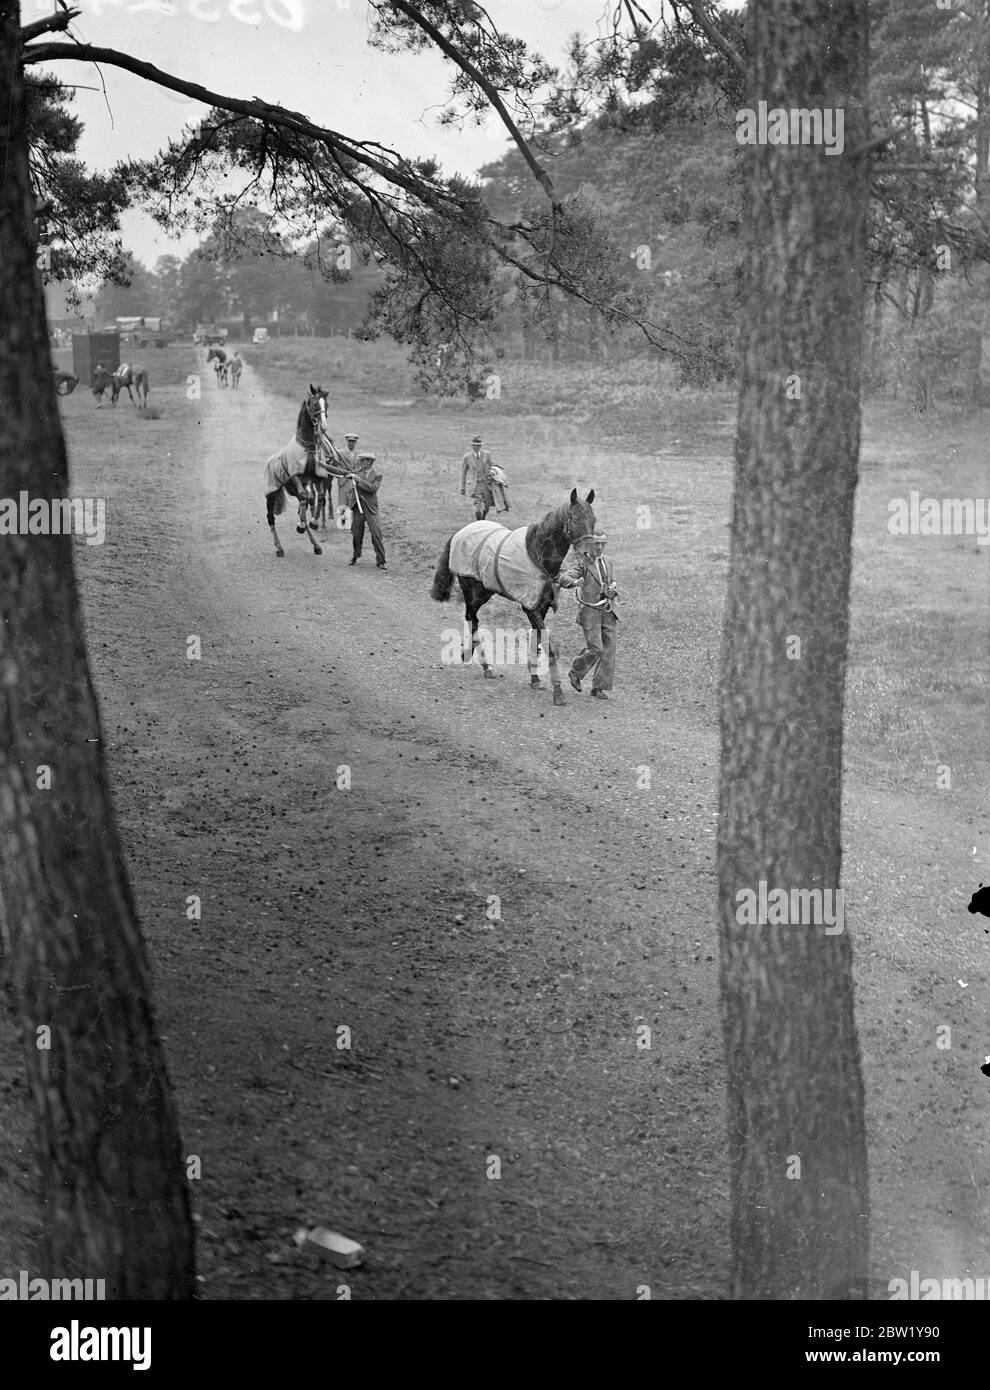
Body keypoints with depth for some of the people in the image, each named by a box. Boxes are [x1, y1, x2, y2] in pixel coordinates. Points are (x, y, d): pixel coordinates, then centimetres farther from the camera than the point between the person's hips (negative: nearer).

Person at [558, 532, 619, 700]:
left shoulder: (607, 563, 12)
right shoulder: (580, 562, -8)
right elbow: (564, 578, -25)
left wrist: (613, 590, 2)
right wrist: (575, 582, -47)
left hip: (608, 611, 6)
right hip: (589, 610, -6)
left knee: (608, 649, -1)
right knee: (595, 648, -13)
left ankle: (599, 687, 7)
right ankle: (575, 673, 14)